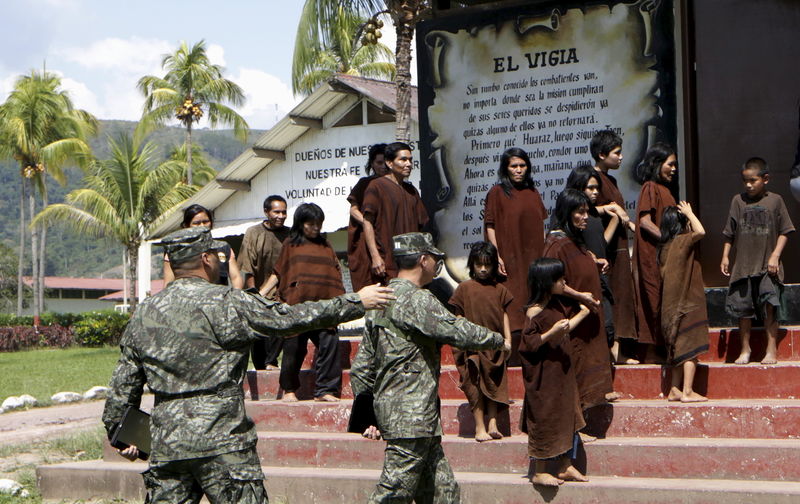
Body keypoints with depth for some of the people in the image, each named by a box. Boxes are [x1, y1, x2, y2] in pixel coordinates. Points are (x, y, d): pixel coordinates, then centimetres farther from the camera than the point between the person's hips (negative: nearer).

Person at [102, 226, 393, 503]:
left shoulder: (143, 314, 10)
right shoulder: (225, 303, -8)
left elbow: (123, 385, 14)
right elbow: (291, 319, -5)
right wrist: (357, 302, 5)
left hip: (164, 444, 6)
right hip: (221, 443, -6)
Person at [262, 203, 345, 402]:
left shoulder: (326, 246, 20)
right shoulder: (290, 244, 12)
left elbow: (336, 275, 22)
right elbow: (277, 273, 12)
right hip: (296, 304, -2)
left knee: (329, 345, -8)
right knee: (294, 347, 1)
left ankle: (325, 390, -3)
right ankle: (289, 389, 17)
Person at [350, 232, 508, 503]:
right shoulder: (416, 300, -13)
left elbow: (361, 368, 17)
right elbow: (459, 332, -16)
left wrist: (368, 415, 20)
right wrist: (497, 340, 3)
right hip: (412, 417, -10)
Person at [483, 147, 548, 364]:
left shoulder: (532, 193, 14)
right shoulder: (497, 192, -3)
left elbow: (540, 226, 18)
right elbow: (490, 226, -6)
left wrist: (544, 254, 12)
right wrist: (496, 256, -14)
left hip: (533, 258, 6)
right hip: (510, 259, -6)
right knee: (512, 308, -7)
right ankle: (511, 355, -5)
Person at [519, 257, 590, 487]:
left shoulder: (558, 304, 6)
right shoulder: (535, 313, -19)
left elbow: (566, 328, 21)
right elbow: (529, 344, -22)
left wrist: (582, 313, 9)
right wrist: (552, 333, -29)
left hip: (562, 372, 9)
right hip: (544, 375, -9)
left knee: (568, 416, 12)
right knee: (545, 418, 0)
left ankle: (565, 467, 23)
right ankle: (539, 472, 12)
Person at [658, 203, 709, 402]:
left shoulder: (665, 247, 9)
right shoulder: (682, 242, -13)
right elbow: (700, 231, -23)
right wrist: (690, 213, -10)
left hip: (672, 305, 8)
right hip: (687, 303, -8)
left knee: (679, 349, 13)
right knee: (690, 348, -6)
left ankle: (675, 390, 15)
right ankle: (687, 391, -8)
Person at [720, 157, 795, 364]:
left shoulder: (775, 200, 0)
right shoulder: (738, 201, 4)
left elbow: (784, 231, 2)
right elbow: (730, 233, 11)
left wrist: (775, 256, -7)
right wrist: (725, 256, 7)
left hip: (767, 267, -2)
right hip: (743, 266, 2)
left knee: (769, 307, -5)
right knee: (743, 309, 7)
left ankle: (772, 350, 5)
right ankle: (745, 349, 20)